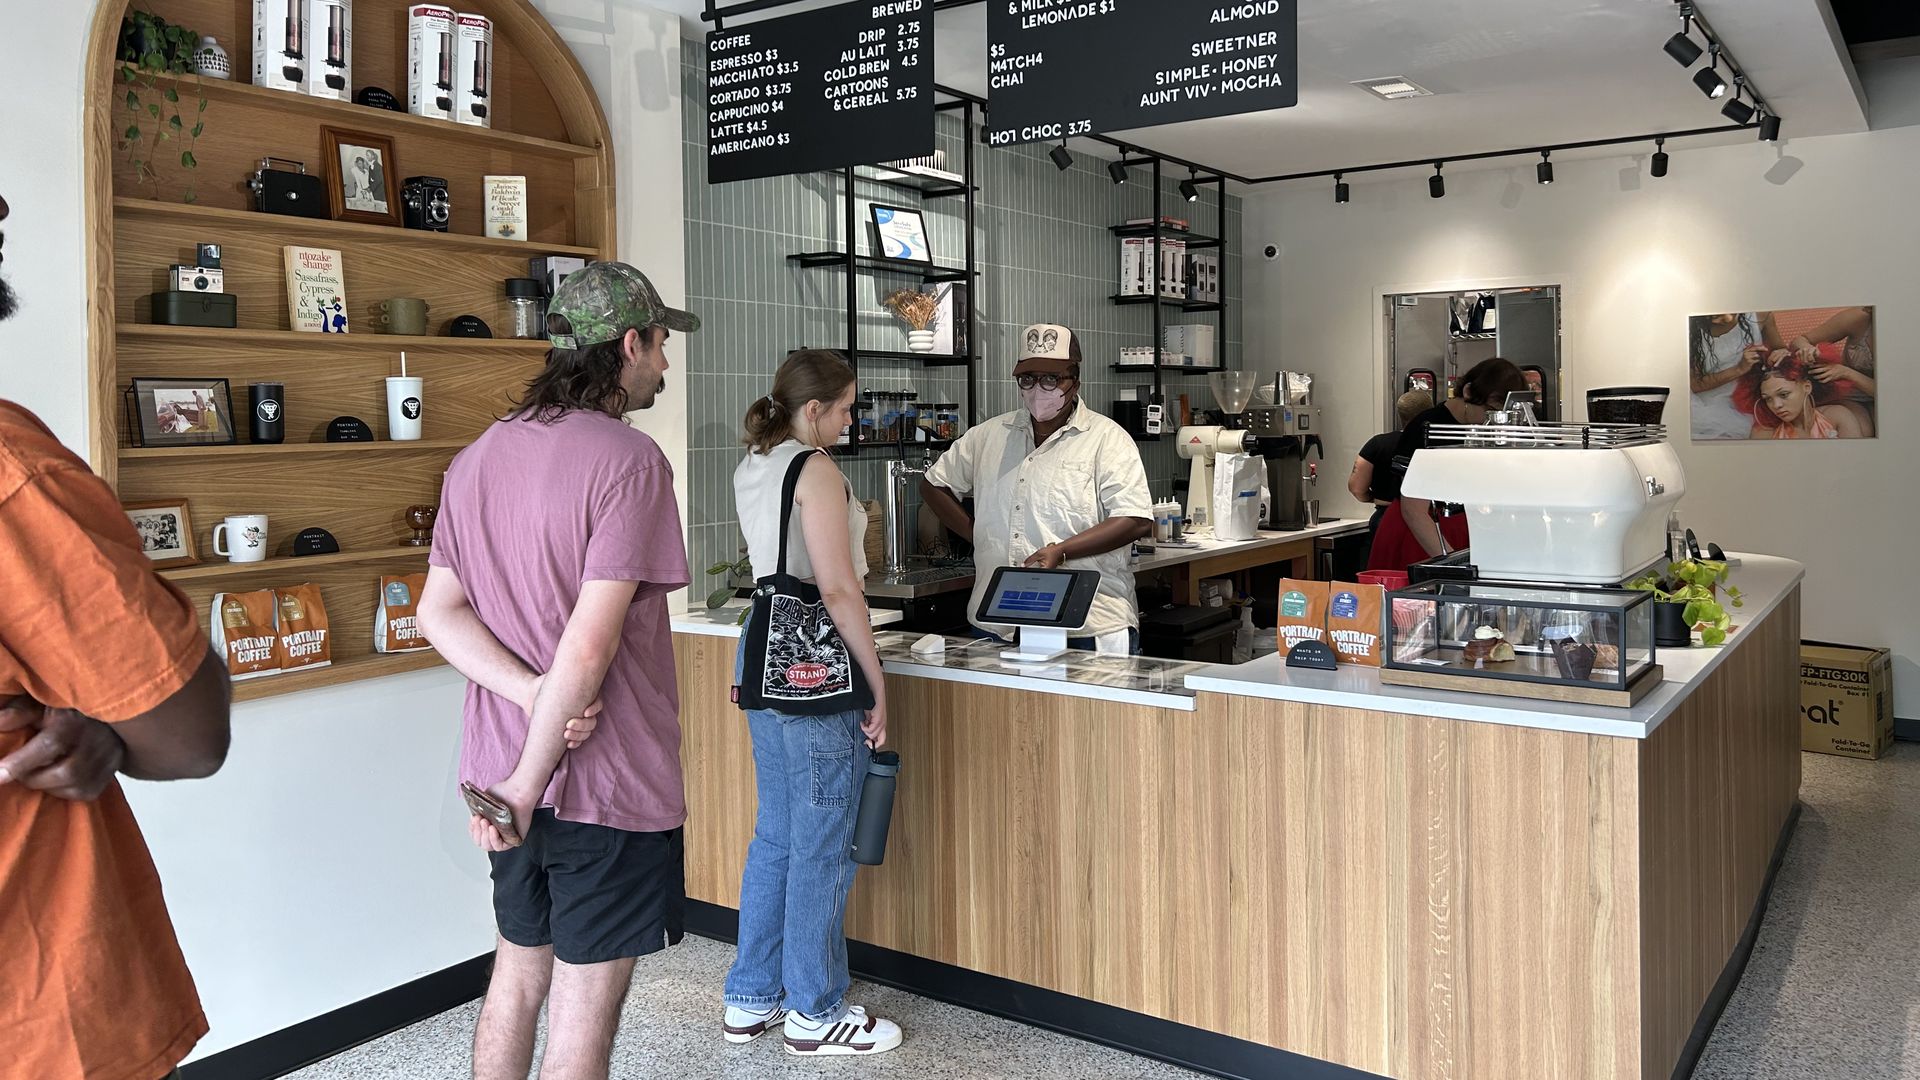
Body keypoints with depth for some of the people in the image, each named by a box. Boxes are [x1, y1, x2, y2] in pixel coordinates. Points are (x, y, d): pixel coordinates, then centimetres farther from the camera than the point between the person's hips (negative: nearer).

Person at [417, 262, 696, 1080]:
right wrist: (528, 785, -17)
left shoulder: (479, 457, 7)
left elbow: (438, 614, 2)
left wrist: (537, 696, -10)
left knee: (518, 970, 22)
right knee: (587, 1000, 6)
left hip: (503, 766, 8)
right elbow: (591, 646, -24)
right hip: (607, 777, -7)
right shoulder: (628, 460, -17)